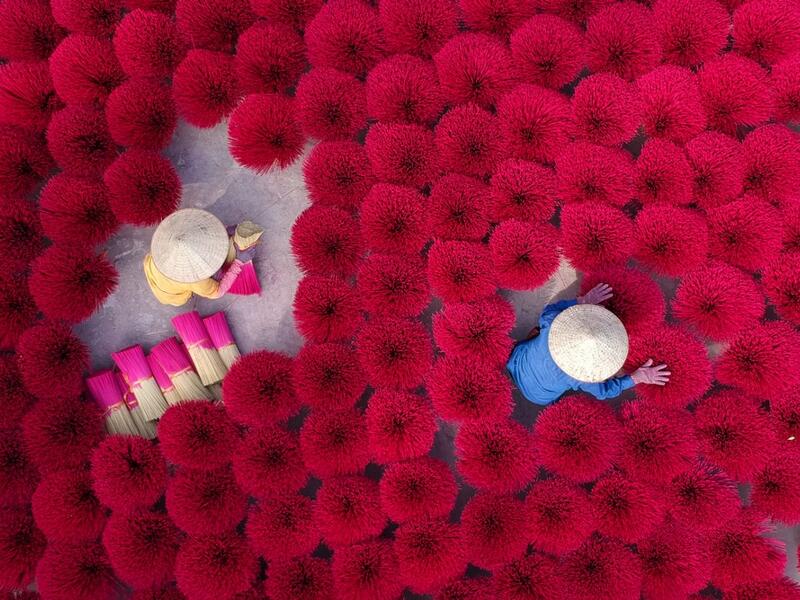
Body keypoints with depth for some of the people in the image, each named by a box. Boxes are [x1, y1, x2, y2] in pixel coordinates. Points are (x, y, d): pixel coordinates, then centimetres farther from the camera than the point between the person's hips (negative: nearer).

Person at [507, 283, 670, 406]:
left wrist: (583, 300, -8)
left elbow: (548, 310, -12)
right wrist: (637, 377, -13)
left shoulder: (552, 323, -39)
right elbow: (604, 390, -17)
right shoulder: (582, 378, -41)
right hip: (538, 396, -1)